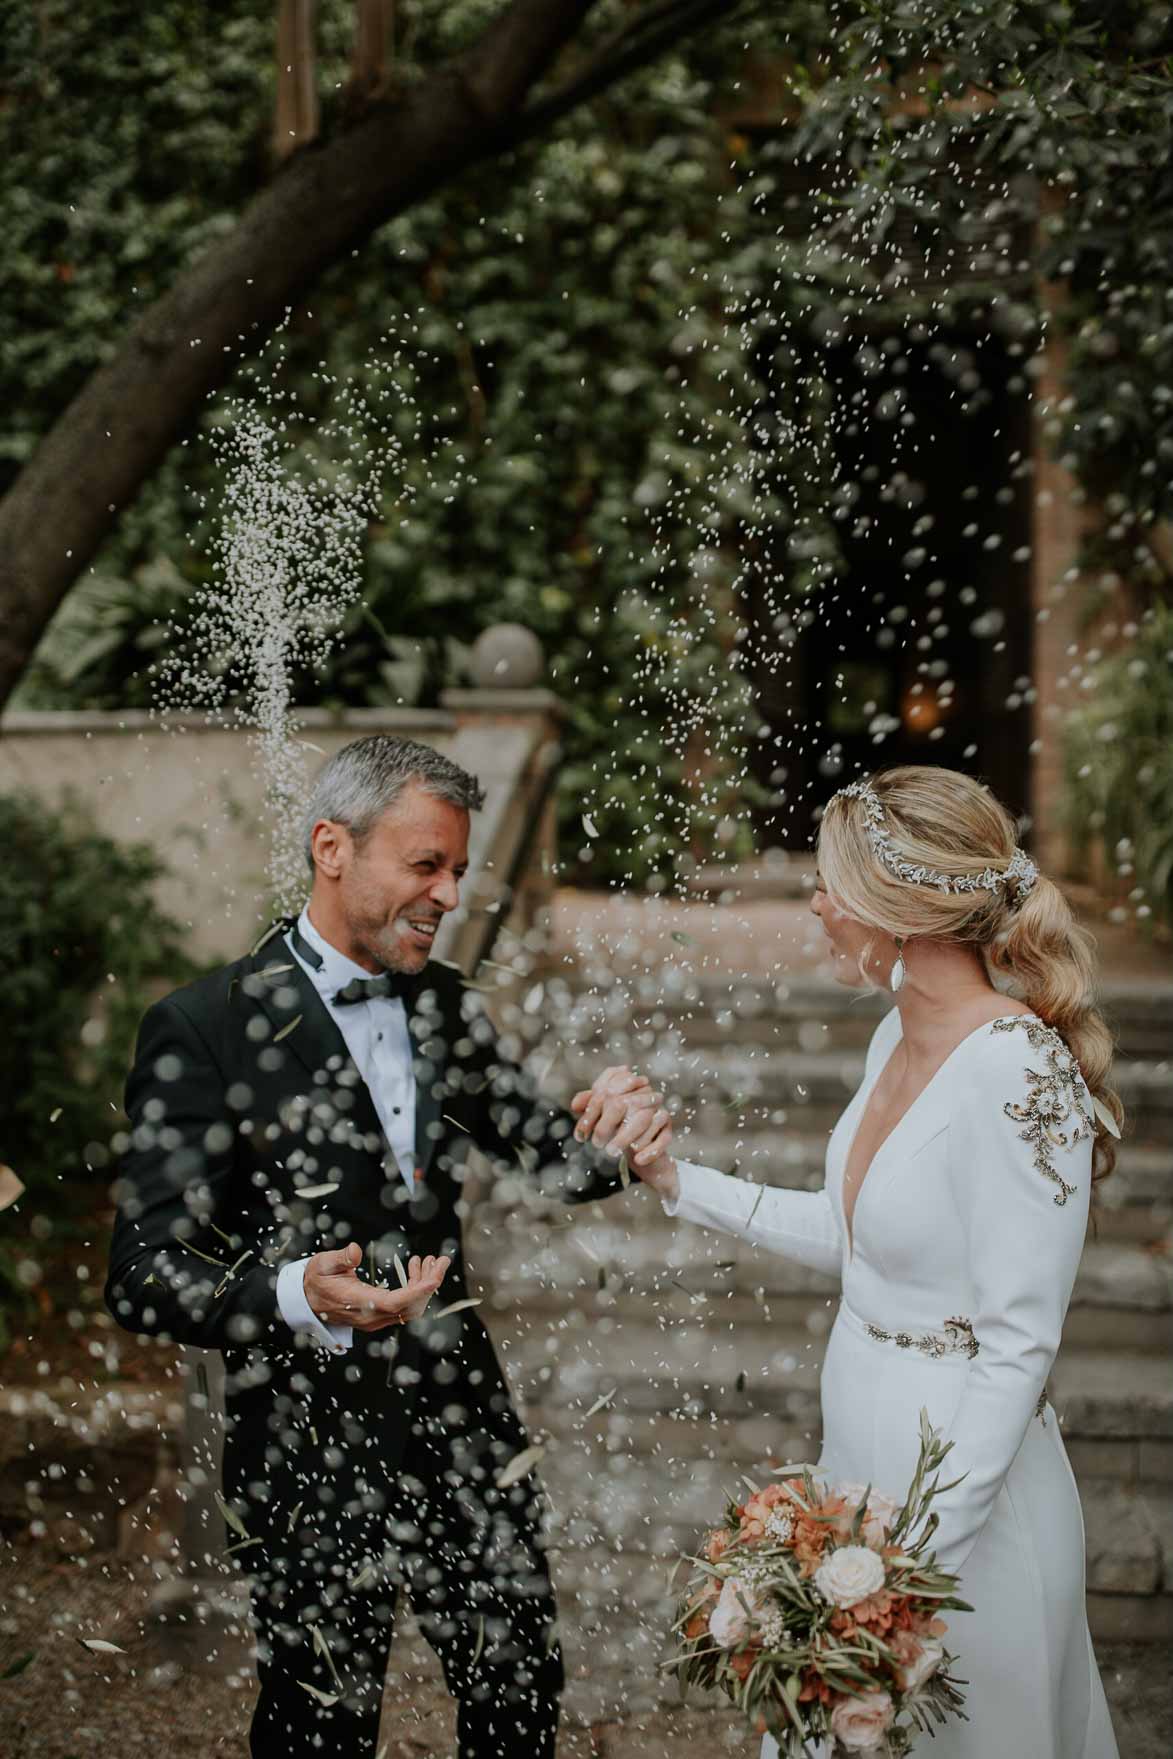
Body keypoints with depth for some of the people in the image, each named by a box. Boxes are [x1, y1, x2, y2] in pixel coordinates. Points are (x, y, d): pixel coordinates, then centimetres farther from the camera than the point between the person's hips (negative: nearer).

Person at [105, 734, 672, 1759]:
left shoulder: (447, 1004, 5)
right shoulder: (206, 1030, -16)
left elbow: (542, 1158, 12)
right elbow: (144, 1280, -17)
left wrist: (607, 1141, -13)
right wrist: (298, 1296, -36)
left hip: (468, 1427, 6)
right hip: (311, 1454, -6)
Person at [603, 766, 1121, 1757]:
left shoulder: (1018, 1073, -25)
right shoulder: (903, 1036, 3)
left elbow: (1019, 1350, -23)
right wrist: (679, 1182, 12)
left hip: (966, 1488, -9)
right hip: (863, 1454, 9)